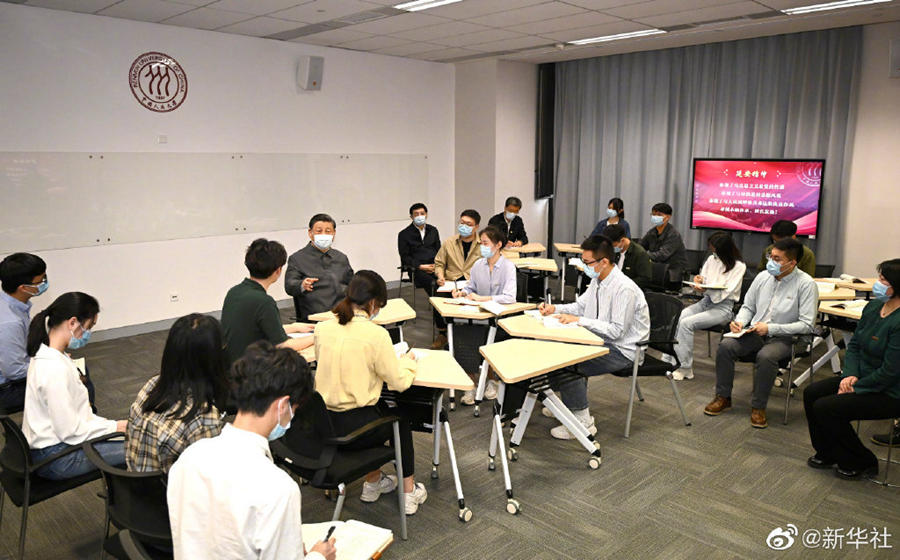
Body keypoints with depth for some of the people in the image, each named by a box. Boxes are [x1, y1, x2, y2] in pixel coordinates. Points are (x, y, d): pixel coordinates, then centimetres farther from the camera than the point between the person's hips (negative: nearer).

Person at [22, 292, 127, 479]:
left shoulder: (45, 356, 3)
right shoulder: (55, 370, -27)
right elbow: (71, 432, -23)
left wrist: (104, 422, 6)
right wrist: (114, 427, -13)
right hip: (55, 458, -10)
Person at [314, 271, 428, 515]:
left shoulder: (323, 328, -1)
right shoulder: (375, 334, -17)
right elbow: (399, 382, -10)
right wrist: (407, 361, 10)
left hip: (322, 424, 5)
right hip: (354, 428, -5)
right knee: (399, 415, 26)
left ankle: (373, 482, 42)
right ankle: (408, 491, 33)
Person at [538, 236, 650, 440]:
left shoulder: (624, 289, -25)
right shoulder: (597, 280, 4)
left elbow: (616, 331, -26)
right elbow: (580, 305, 17)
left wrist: (579, 320, -26)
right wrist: (554, 308, 0)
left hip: (622, 350, -10)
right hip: (603, 340, 10)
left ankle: (583, 421, -8)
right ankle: (570, 404, 23)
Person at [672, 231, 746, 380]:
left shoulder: (739, 266, -6)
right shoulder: (711, 259, 12)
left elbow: (725, 293, -13)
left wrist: (706, 289, -27)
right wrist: (699, 282, -7)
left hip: (723, 307, -6)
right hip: (705, 301, 6)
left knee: (686, 323, -28)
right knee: (675, 319, -23)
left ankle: (686, 368, -18)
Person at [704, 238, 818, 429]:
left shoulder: (806, 284, -10)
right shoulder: (763, 277, 4)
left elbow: (806, 325, -14)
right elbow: (748, 307, 16)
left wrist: (771, 328, -21)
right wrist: (740, 322, -6)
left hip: (784, 337, -5)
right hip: (755, 332, 5)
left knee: (766, 356, -35)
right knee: (725, 346, -20)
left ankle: (758, 407, -15)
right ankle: (723, 397, -5)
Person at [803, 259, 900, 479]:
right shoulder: (873, 307, 1)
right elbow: (854, 344, 8)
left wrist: (855, 387, -16)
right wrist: (850, 375, -6)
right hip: (863, 377, 9)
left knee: (825, 408, -17)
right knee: (811, 393, -1)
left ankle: (861, 463, 7)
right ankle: (827, 453, 16)